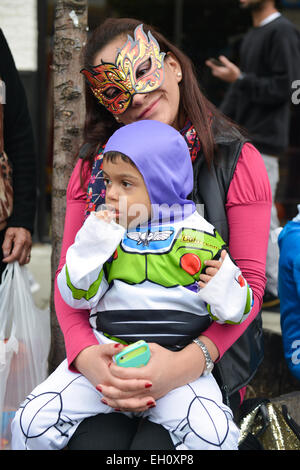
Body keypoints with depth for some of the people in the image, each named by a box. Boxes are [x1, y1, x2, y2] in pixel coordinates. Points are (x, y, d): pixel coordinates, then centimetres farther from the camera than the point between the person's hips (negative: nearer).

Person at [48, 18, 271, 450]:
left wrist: (189, 362, -24)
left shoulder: (237, 160, -2)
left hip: (206, 361, -1)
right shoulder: (93, 166, 6)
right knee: (92, 441, -25)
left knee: (155, 446, -26)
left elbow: (250, 281, -7)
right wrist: (87, 356, -19)